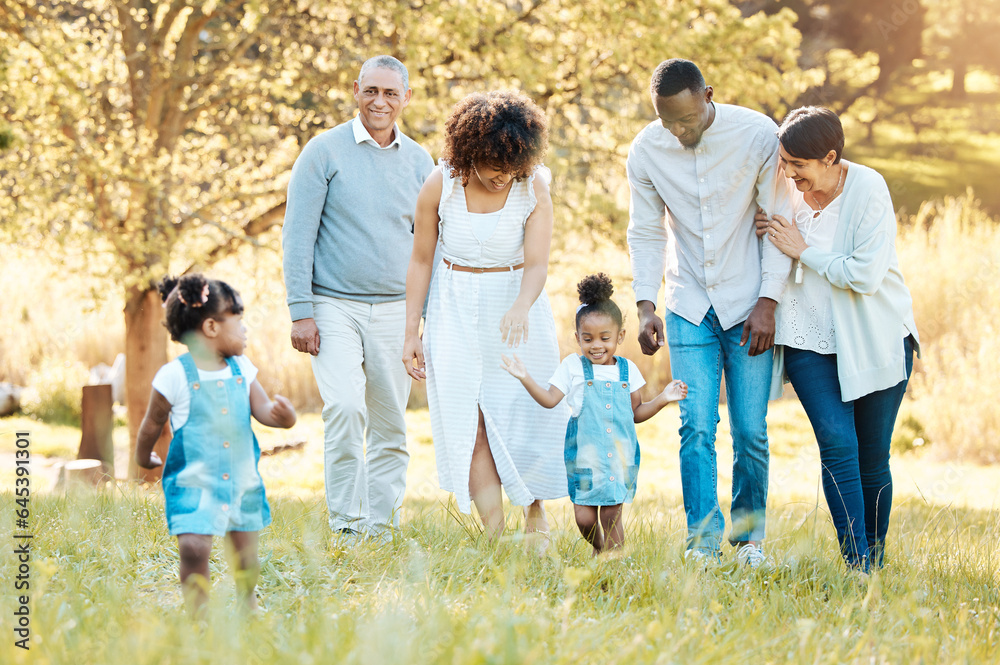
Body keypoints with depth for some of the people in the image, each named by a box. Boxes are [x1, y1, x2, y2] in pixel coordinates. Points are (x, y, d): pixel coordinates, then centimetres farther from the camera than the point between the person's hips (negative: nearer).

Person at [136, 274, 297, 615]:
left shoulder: (241, 369, 5)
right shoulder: (175, 376, -11)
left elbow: (262, 408, 1)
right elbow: (153, 423, 3)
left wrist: (281, 414, -22)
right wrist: (143, 458, 16)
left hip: (241, 478, 5)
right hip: (193, 481, -5)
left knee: (245, 549, 13)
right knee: (193, 548, -19)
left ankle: (249, 609, 35)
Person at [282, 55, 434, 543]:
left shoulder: (419, 162, 10)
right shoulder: (325, 152, -2)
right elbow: (297, 234, -4)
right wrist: (300, 312, -10)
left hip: (396, 310, 4)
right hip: (335, 306, -4)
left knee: (390, 425, 5)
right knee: (345, 408, -19)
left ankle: (382, 528, 15)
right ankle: (345, 524, -11)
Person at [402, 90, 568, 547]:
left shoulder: (534, 187, -14)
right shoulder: (441, 185, -12)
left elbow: (537, 264, -19)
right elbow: (421, 260, -2)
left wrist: (520, 308, -40)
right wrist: (411, 333, -3)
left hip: (517, 304, 0)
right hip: (457, 311, 0)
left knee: (526, 415, 4)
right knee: (471, 423, -6)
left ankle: (536, 513, 29)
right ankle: (494, 535, -4)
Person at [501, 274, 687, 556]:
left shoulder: (627, 369, 8)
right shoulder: (573, 367, 2)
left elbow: (635, 413, 15)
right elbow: (549, 400, -1)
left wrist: (662, 399, 3)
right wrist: (525, 379, -11)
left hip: (620, 455, 1)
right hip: (584, 455, -1)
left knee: (611, 513, -2)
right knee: (584, 516, -1)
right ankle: (598, 549, 28)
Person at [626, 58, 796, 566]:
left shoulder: (757, 135, -12)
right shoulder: (646, 151, -5)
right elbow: (646, 233, 6)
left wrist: (768, 301, -11)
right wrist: (646, 305, -3)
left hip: (750, 306, -1)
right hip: (690, 308, 2)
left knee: (750, 431, 0)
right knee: (697, 427, -8)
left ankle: (749, 535, 18)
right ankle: (703, 540, -5)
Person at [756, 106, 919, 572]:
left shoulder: (868, 191, -16)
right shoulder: (787, 186, -2)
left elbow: (865, 276, -23)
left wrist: (802, 250, -17)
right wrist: (768, 234, -5)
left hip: (874, 339, -2)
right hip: (810, 338, 2)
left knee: (873, 458, 3)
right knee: (838, 445, -14)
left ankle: (877, 562, 20)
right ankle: (857, 565, -15)